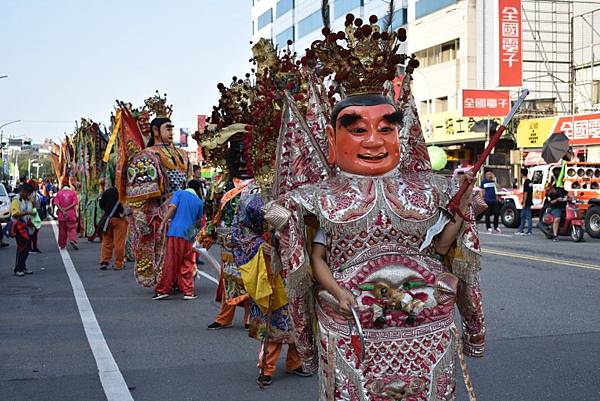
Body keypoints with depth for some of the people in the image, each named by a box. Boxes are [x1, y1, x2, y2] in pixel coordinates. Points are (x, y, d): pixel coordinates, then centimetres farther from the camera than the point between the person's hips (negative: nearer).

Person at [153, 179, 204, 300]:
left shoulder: (179, 193, 6)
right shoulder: (199, 201, 13)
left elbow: (172, 208, -9)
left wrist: (163, 223, -7)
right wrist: (197, 229, 41)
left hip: (175, 232, -2)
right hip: (189, 235, 2)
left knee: (170, 262, 0)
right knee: (187, 264, 8)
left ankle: (163, 290, 4)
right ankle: (188, 292, 8)